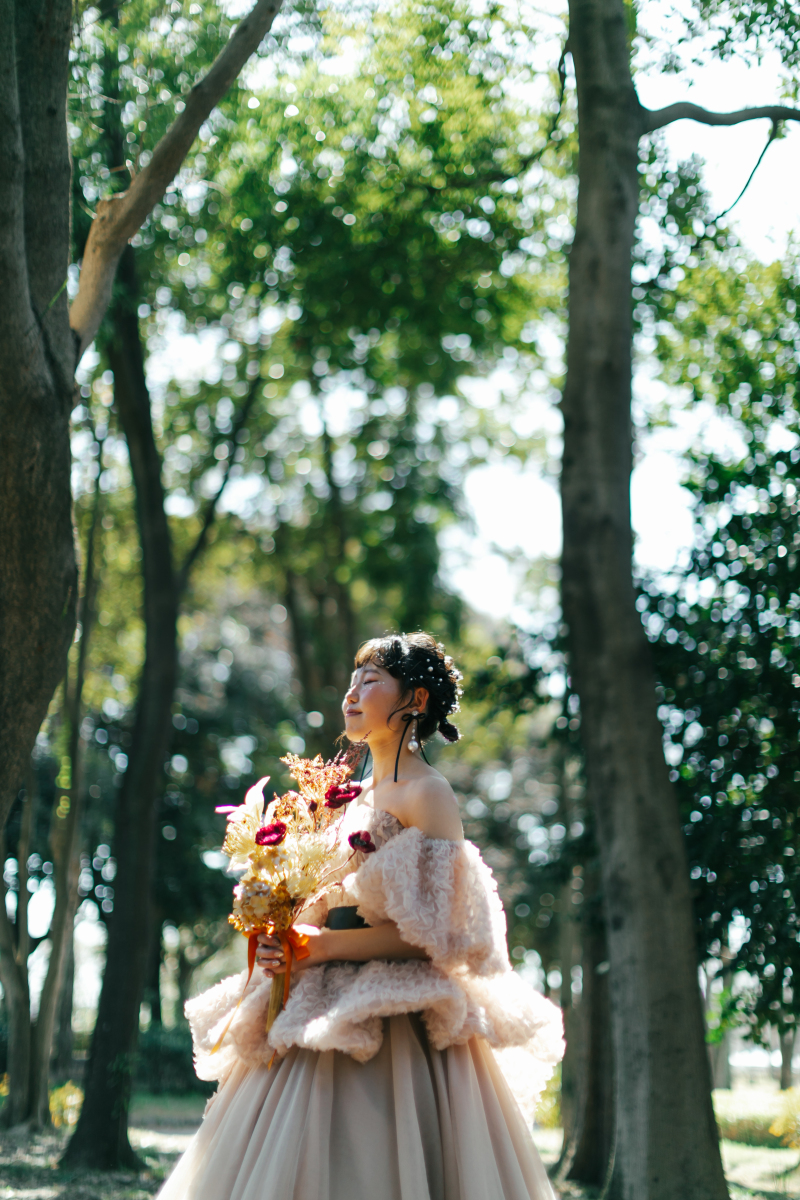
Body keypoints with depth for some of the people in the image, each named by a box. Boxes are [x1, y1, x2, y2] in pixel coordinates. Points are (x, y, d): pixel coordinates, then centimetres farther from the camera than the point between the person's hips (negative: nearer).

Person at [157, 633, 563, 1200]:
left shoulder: (428, 795, -8)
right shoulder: (355, 796, 18)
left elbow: (438, 933, -14)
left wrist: (322, 946, -14)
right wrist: (287, 942, 2)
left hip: (397, 1025, -8)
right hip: (331, 1018, 8)